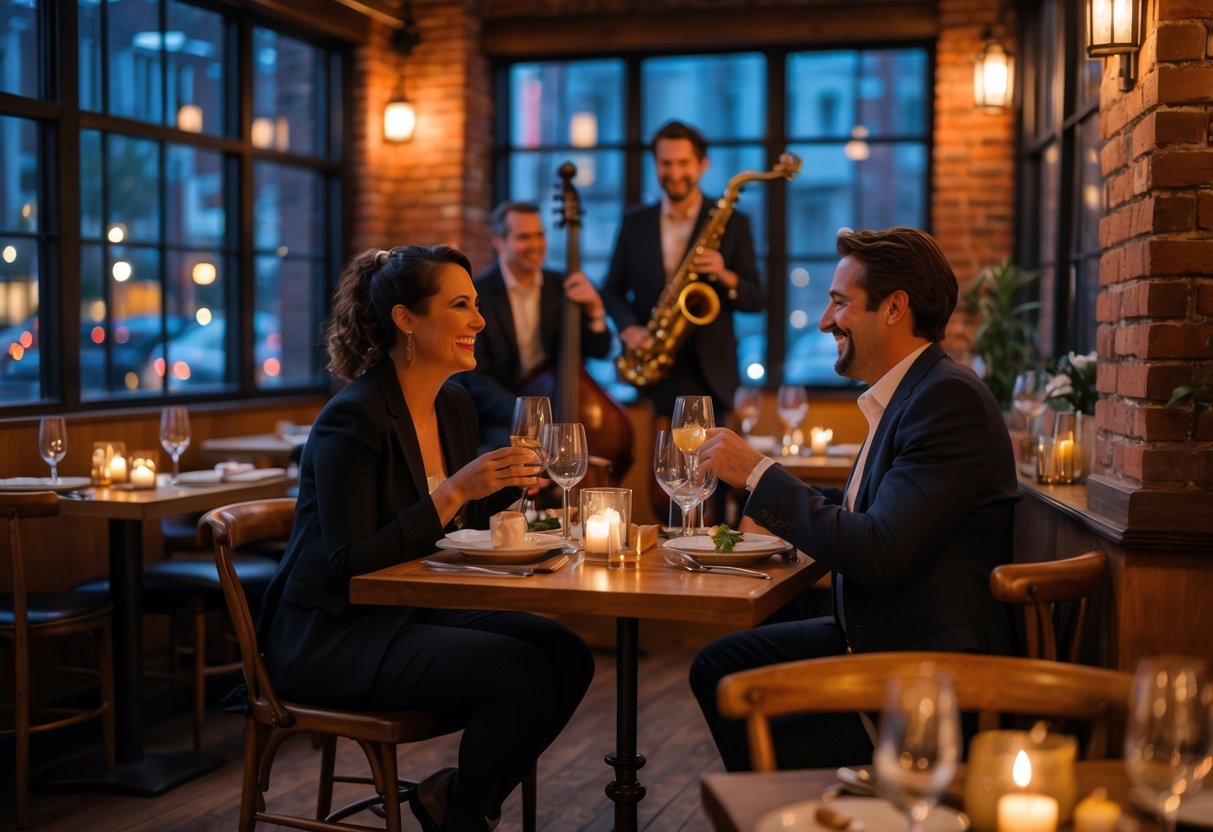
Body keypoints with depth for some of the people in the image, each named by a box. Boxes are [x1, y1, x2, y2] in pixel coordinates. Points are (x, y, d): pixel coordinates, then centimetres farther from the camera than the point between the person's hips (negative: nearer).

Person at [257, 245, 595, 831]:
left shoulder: (454, 407, 6)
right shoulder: (353, 418, -20)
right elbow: (349, 564, -24)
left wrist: (505, 482, -3)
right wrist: (455, 491, -27)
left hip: (413, 614, 9)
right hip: (329, 636, -8)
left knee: (566, 657, -7)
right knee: (519, 671, -22)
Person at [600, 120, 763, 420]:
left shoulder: (733, 223, 4)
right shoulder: (635, 223, 11)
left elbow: (756, 300, 4)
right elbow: (612, 289, 13)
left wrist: (725, 277, -16)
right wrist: (628, 327, -6)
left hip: (710, 374, -2)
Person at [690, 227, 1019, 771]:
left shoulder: (949, 399, -20)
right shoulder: (908, 393, 10)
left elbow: (879, 556, -26)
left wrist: (758, 473, -18)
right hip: (875, 639, 10)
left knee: (774, 755, -21)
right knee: (717, 666, 12)